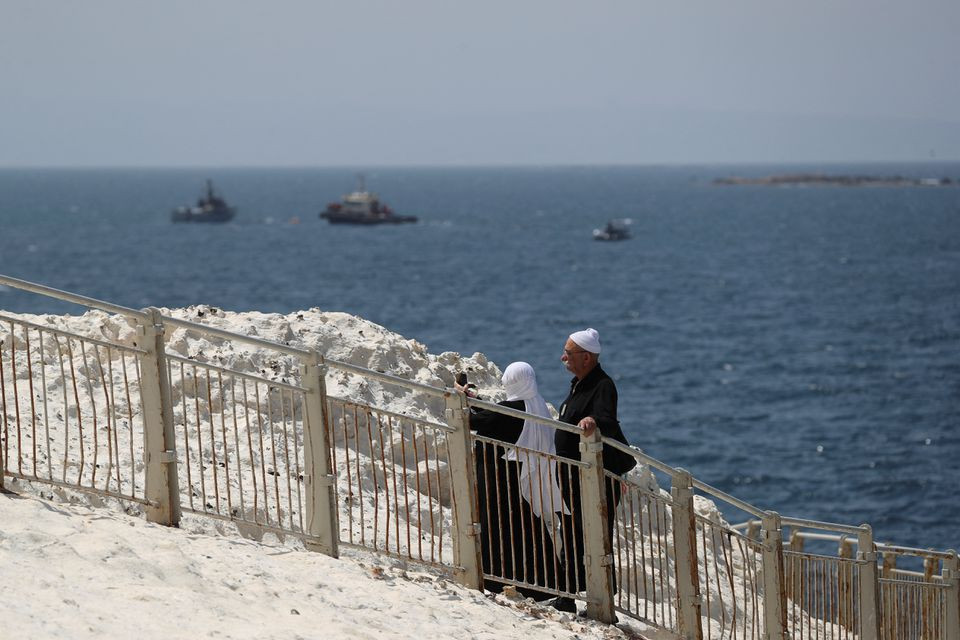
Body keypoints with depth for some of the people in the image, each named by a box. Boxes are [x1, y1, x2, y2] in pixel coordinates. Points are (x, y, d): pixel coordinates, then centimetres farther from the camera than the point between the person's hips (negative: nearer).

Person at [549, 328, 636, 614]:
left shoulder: (602, 386, -19)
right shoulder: (579, 384, 13)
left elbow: (607, 418, -39)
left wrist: (593, 421, -62)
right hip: (573, 478, 10)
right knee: (571, 538, 18)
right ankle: (567, 597, 28)